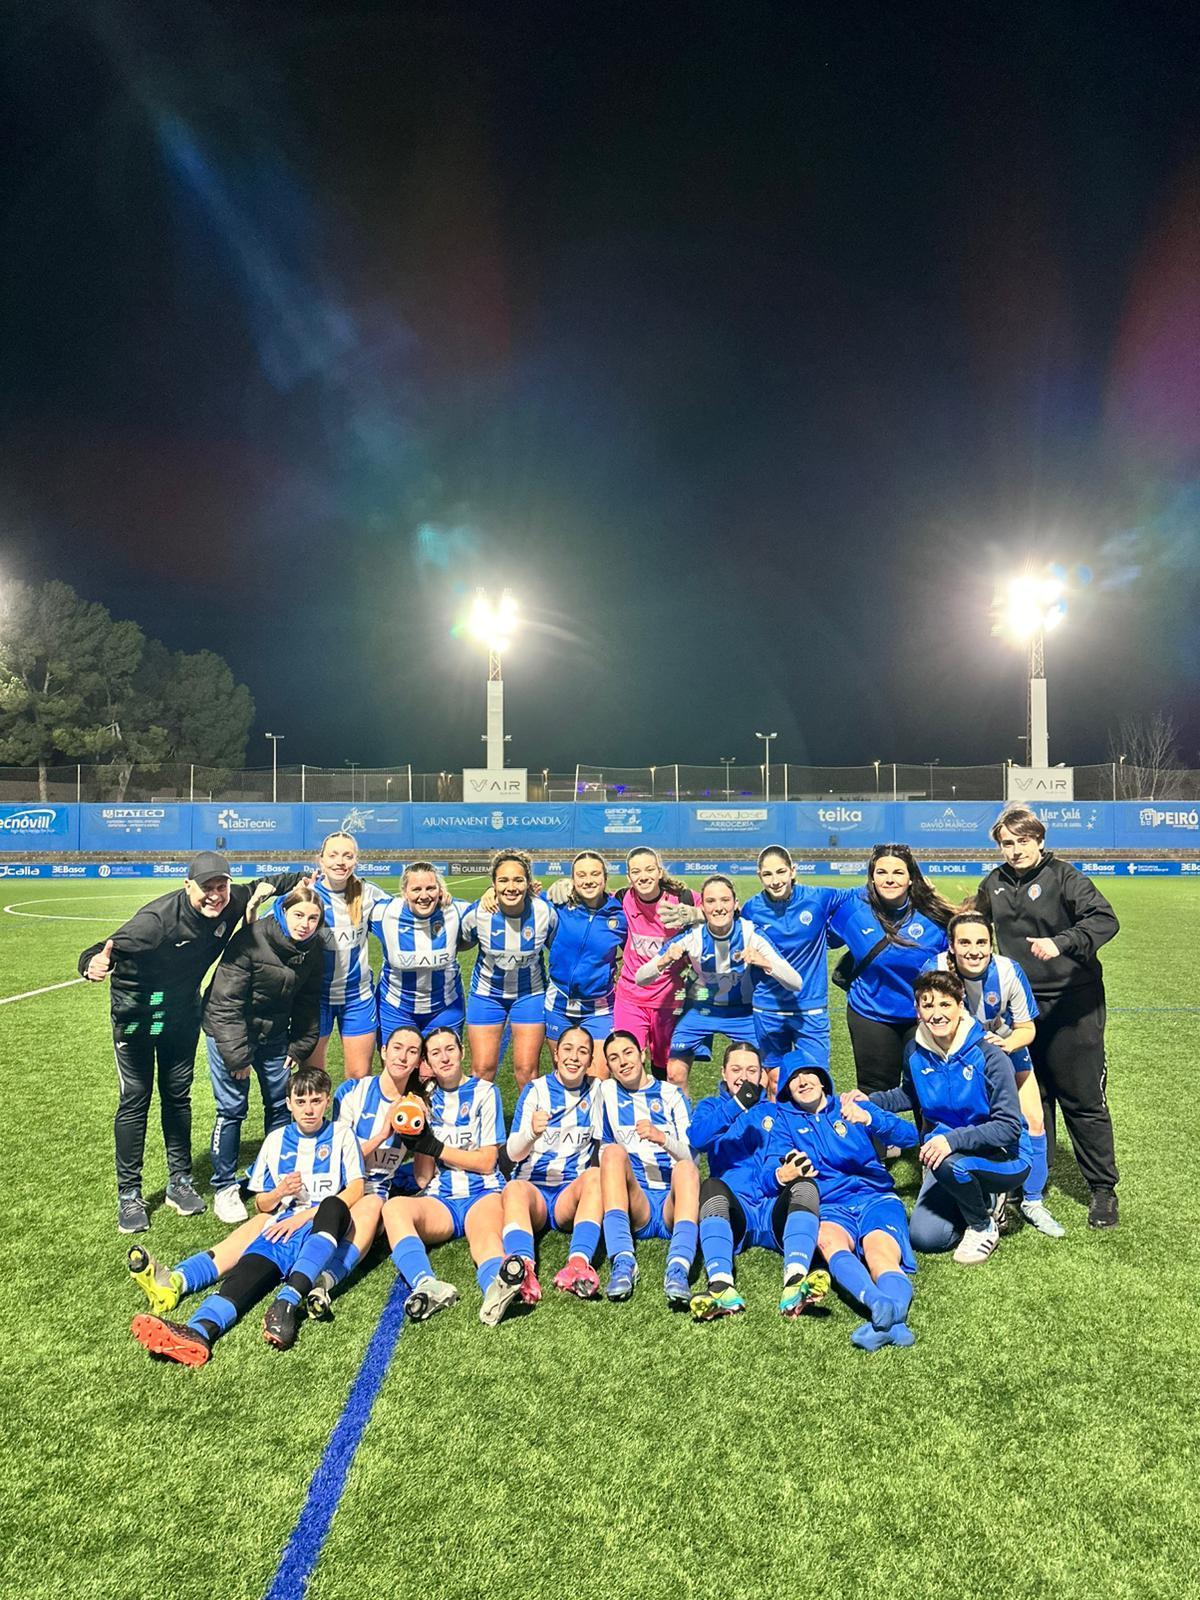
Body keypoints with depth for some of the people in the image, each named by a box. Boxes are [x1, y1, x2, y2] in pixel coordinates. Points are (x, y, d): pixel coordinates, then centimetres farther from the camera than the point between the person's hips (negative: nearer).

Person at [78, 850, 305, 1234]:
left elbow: (266, 883, 0)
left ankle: (180, 1181, 26)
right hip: (136, 1008, -4)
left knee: (178, 1094, 13)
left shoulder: (234, 902, -19)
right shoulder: (160, 918, -34)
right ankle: (129, 1195, 11)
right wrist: (93, 964, -67)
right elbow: (115, 946, -47)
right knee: (135, 1098, -2)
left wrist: (266, 885, -21)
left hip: (183, 1008, 4)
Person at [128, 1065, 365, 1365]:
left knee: (333, 1206, -38)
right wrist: (280, 1192, -1)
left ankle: (288, 1301, -52)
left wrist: (304, 1216, -10)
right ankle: (200, 1331, -58)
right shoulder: (276, 1139, 20)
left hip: (324, 1228, -3)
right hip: (282, 1228, 3)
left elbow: (354, 1189, -1)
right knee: (251, 1266, -30)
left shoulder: (341, 1135, 11)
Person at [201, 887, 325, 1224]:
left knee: (281, 1104, 10)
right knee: (232, 1108, -3)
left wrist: (300, 1045, 3)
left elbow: (308, 1001, 5)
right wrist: (237, 1055, -21)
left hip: (274, 1033, 6)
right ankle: (224, 1188, 12)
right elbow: (225, 1001, -24)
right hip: (229, 1031, -6)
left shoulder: (312, 950, -8)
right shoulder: (252, 940, -26)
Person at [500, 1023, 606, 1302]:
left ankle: (579, 1262, -49)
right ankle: (523, 1268, -57)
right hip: (533, 1186, -1)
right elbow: (514, 1153, -4)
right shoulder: (536, 1090, 5)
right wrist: (532, 1133, -26)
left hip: (572, 1192, 1)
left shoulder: (596, 1093, 9)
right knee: (514, 1188, -34)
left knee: (596, 1175, -31)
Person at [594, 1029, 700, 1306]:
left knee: (686, 1167, -32)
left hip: (672, 1200, 0)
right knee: (615, 1151, -27)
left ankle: (678, 1268, -50)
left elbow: (692, 1156, 3)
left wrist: (663, 1138, -17)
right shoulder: (607, 1091, 16)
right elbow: (604, 1150, 19)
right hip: (634, 1202, 1)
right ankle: (623, 1261, -40)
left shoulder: (672, 1094, 12)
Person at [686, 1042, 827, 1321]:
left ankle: (795, 1282, -50)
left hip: (774, 1210, 1)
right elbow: (695, 1139, -4)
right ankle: (721, 1287, -52)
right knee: (712, 1186, -32)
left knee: (804, 1184, -28)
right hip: (733, 1209, -1)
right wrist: (737, 1104, -17)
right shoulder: (711, 1107, 19)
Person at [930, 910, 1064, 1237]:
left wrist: (1008, 1043, -35)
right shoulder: (936, 971, -30)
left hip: (1007, 1049, 1)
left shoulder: (1008, 972, -29)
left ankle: (1033, 1202, 17)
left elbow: (1027, 1028, -15)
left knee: (1033, 1121, -4)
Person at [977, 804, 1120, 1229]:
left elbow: (1105, 919, -24)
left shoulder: (1063, 876, -11)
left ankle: (1102, 1189, 16)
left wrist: (1061, 942, -37)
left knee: (1083, 1099, 2)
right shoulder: (994, 883, 5)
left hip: (1072, 1004, -5)